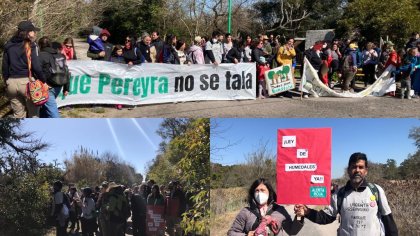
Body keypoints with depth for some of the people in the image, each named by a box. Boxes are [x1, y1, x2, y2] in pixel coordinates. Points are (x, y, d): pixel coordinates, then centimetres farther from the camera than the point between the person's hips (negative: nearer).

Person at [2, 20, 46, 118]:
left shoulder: (9, 45, 8)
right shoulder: (30, 46, -9)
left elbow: (4, 67, 10)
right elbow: (36, 67, -13)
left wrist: (7, 82, 19)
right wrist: (43, 80, 0)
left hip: (12, 82, 5)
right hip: (27, 81, -5)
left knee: (18, 114, 14)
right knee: (33, 113, 7)